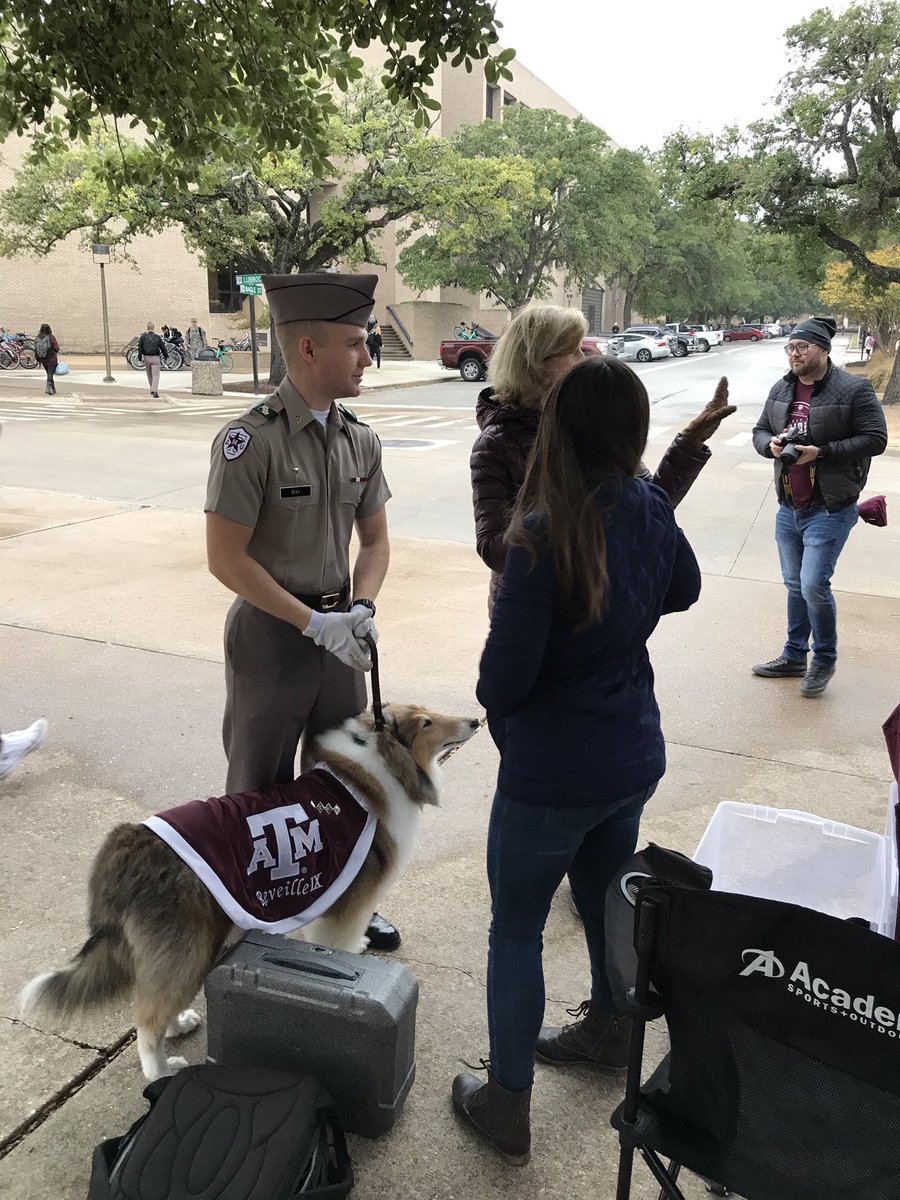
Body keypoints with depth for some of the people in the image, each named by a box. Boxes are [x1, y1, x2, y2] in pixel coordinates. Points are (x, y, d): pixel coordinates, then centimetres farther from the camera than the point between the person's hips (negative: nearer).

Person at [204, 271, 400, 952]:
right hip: (271, 635, -5)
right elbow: (227, 558, -17)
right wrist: (312, 622, -19)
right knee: (261, 787, 12)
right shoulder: (250, 441, -17)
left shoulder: (360, 441, 2)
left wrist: (362, 608, -8)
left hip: (340, 632, 6)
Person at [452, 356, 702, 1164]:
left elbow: (506, 673, -20)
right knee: (607, 898, 27)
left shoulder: (545, 536, -26)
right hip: (634, 756, 7)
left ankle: (507, 1106, 27)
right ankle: (608, 1030, 50)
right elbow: (683, 592, 16)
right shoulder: (651, 512, -5)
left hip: (551, 774, -6)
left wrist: (502, 723, 0)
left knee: (516, 929, 12)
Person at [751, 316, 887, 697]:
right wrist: (770, 444, -9)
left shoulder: (853, 390, -11)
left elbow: (875, 439, -13)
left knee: (814, 586, -10)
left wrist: (822, 451, -21)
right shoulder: (781, 389, 7)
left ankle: (824, 660, 13)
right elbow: (760, 430, 15)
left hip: (830, 510, -6)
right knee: (795, 585, 15)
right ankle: (794, 657, 30)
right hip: (788, 508, 6)